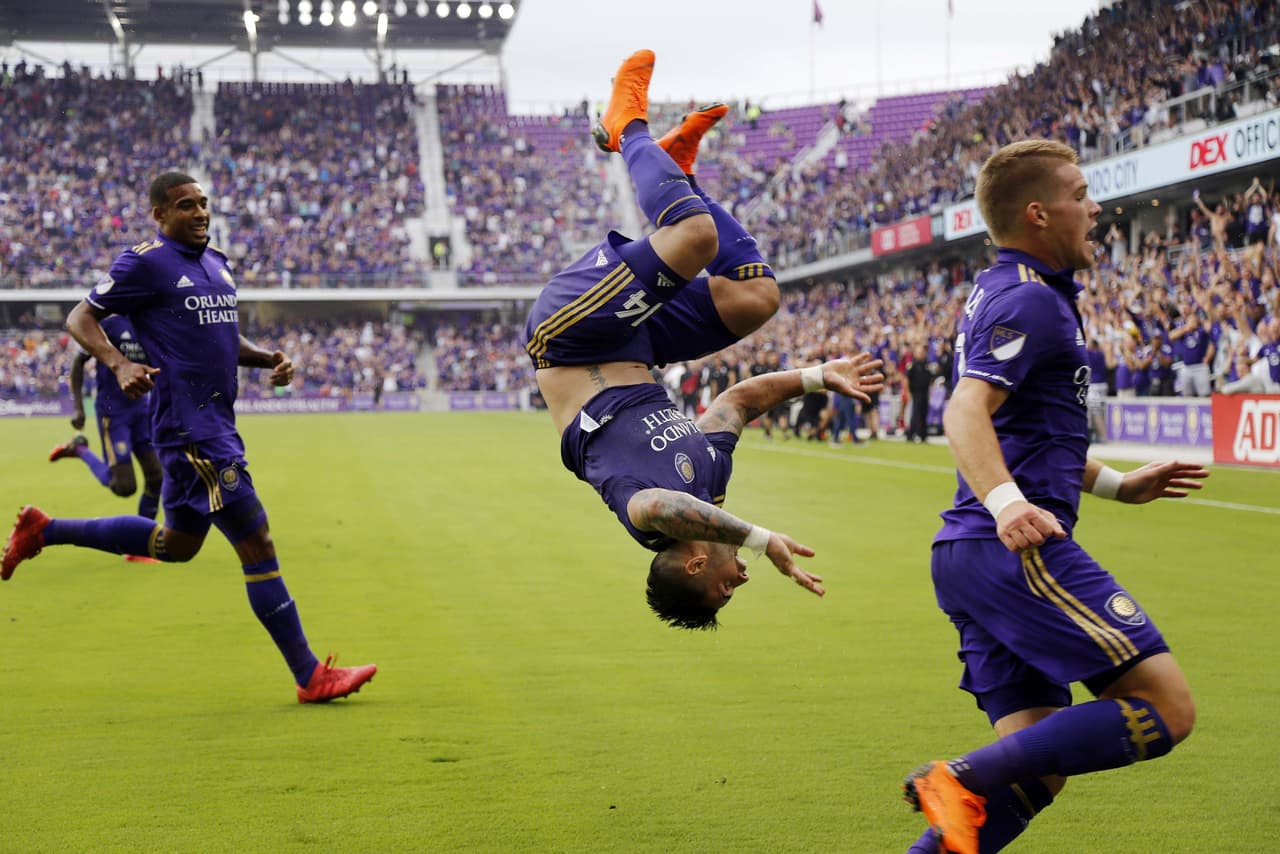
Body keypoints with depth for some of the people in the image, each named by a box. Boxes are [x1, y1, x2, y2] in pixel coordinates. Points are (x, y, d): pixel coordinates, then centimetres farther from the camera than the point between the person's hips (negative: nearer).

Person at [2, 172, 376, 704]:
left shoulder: (216, 263, 16)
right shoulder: (146, 263, -7)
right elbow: (80, 318, -4)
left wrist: (266, 358, 8)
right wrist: (119, 365, -21)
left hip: (217, 423, 10)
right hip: (187, 426, -10)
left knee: (177, 544, 23)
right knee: (257, 545, -9)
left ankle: (44, 531, 34)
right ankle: (310, 677, -2)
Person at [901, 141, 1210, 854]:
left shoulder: (1005, 293, 23)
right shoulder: (1031, 298, -8)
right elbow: (966, 412, -23)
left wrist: (1118, 485, 36)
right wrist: (1007, 503, -39)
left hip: (973, 555, 10)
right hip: (1020, 551, -10)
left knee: (1038, 767, 6)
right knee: (1166, 709, -11)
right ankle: (965, 781, -19)